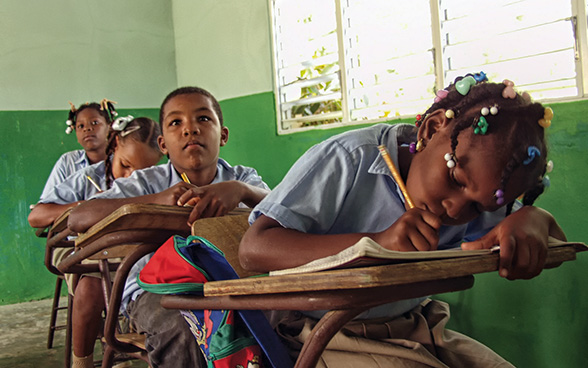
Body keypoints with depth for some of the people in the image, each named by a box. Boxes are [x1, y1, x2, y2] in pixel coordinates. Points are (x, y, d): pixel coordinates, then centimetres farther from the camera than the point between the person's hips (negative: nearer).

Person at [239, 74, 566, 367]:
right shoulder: (347, 160, -17)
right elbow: (253, 249, -23)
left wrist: (534, 220, -21)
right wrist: (377, 243, -32)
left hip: (418, 332, 6)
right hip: (339, 341, -5)